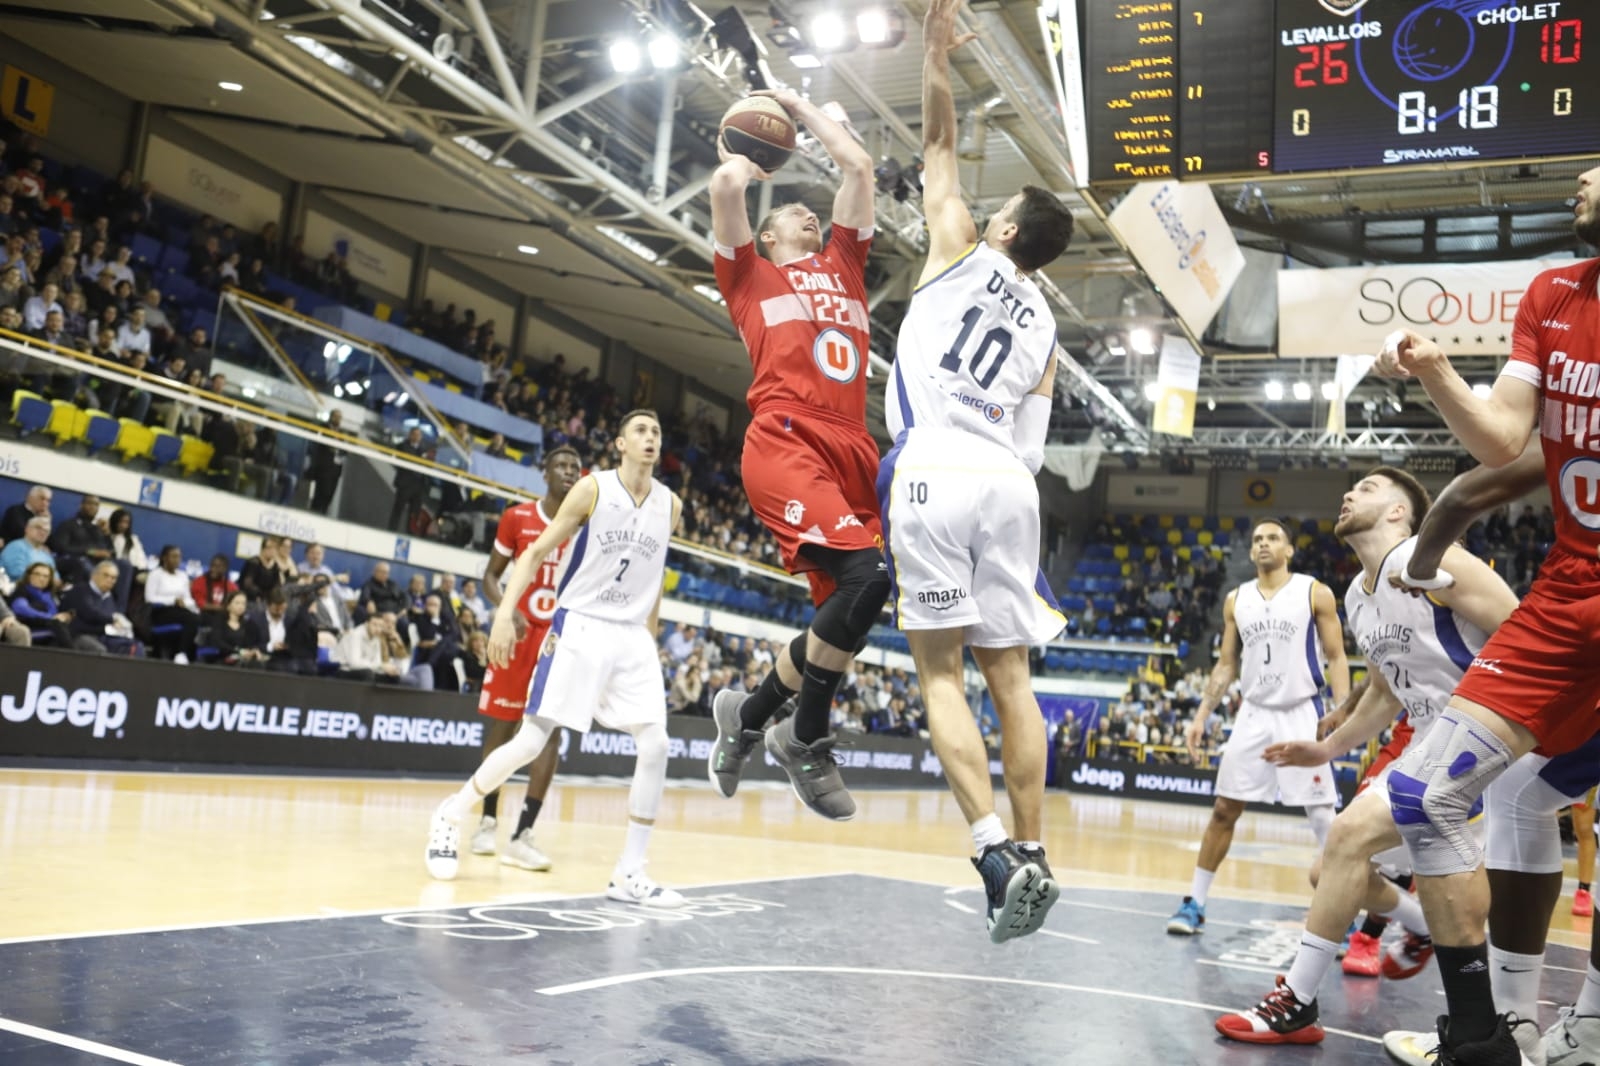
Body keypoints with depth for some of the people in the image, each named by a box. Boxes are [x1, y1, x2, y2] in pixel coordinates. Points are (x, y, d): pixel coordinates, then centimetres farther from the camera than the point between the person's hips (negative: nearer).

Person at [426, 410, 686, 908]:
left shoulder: (671, 506, 7)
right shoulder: (593, 488, -5)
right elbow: (536, 553, -3)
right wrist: (505, 611, -14)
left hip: (632, 638, 4)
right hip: (579, 627, -4)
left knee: (654, 746, -8)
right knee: (531, 741, -5)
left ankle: (629, 873, 1)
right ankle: (452, 814, 19)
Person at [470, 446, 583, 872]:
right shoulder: (517, 517, 0)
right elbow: (491, 574, 3)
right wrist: (506, 611, -14)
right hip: (519, 633, 0)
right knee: (501, 725, 9)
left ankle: (522, 835, -12)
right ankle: (488, 821, 26)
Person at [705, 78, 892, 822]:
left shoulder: (844, 267, 29)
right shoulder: (750, 274, 17)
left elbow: (860, 166, 28)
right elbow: (725, 185, 2)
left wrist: (799, 105, 37)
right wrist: (742, 166, 25)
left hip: (851, 450, 6)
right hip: (785, 443, -6)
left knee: (840, 607, 2)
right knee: (867, 573, -24)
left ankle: (748, 716, 23)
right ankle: (807, 739, -7)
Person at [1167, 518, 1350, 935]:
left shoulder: (1315, 593, -2)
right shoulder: (1236, 600, 9)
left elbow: (1336, 658, -3)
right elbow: (1226, 666, 13)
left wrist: (1342, 711, -15)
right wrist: (1201, 717, 5)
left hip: (1301, 714, -3)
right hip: (1254, 714, 4)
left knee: (1323, 815, -4)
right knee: (1224, 810, 4)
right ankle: (1194, 903, 11)